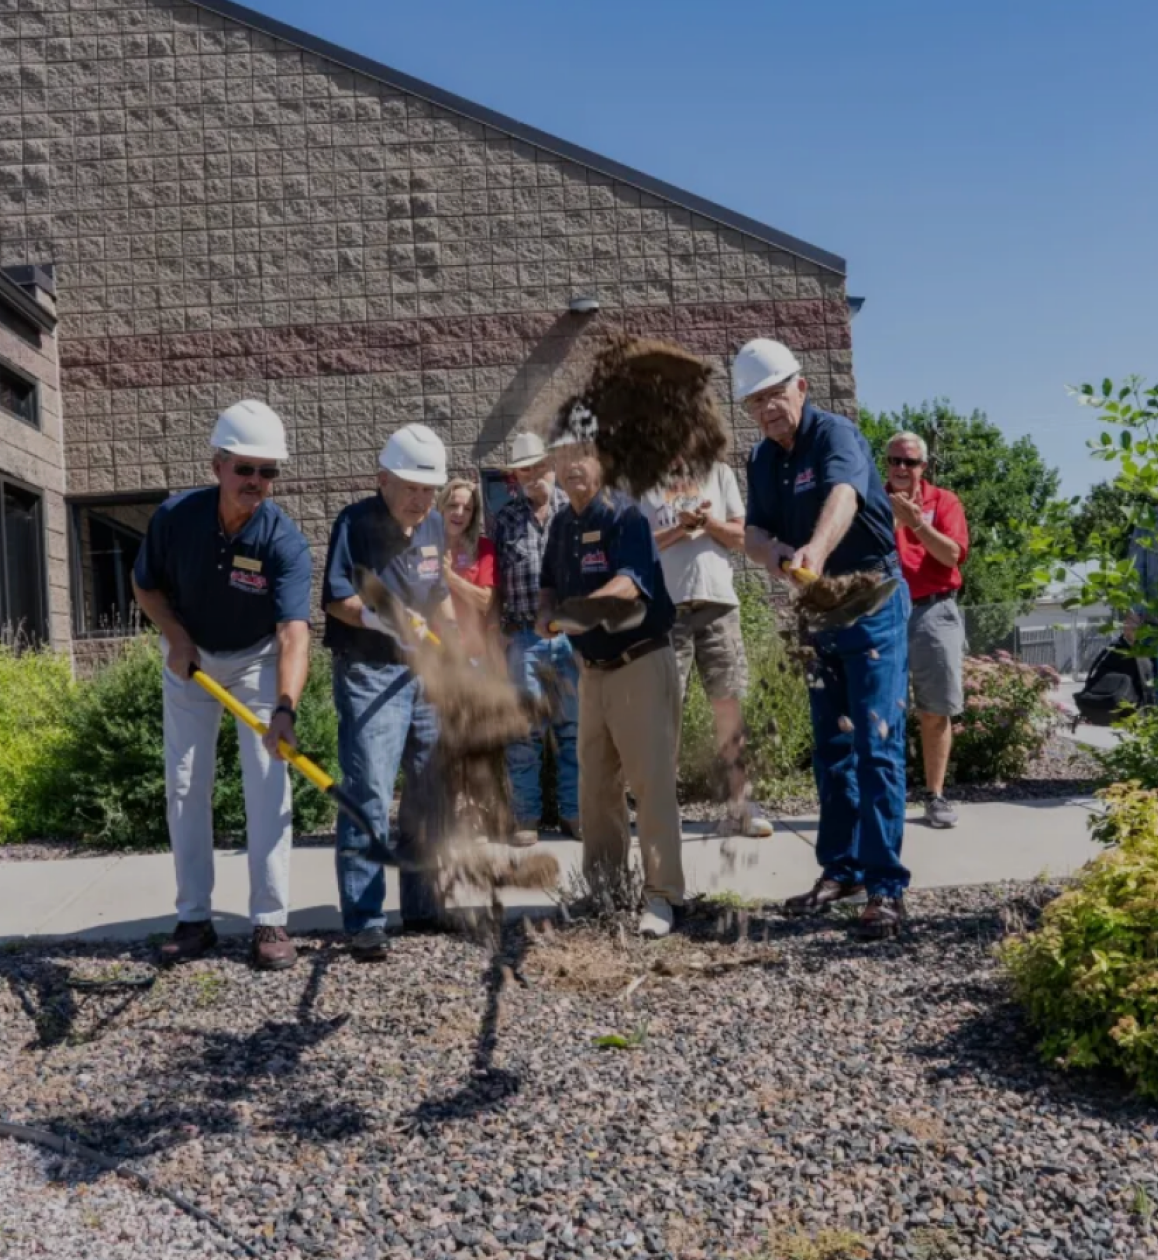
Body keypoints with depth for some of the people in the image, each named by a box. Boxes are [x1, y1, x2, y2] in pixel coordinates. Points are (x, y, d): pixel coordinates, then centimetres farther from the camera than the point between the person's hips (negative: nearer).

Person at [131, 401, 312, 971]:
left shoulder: (285, 541, -28)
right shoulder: (174, 516, -20)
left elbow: (293, 633, -39)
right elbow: (146, 585, -2)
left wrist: (284, 708, -53)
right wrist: (176, 636, -19)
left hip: (256, 659, -2)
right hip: (189, 657, 3)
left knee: (268, 785, -9)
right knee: (184, 785, 4)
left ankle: (270, 922, 0)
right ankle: (193, 918, 14)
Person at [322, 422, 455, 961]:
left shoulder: (434, 526, 10)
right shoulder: (355, 523, -10)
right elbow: (337, 600, -16)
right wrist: (384, 619, -31)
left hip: (424, 674, 7)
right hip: (368, 674, -7)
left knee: (433, 794, 12)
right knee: (369, 795, -9)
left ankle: (423, 905, 26)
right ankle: (364, 921, -2)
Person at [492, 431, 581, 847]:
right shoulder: (505, 519, 7)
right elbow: (496, 579, 7)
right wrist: (500, 633, 3)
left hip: (572, 633, 0)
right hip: (523, 637, 0)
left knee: (573, 726, 6)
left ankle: (572, 811, 17)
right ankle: (526, 816, 12)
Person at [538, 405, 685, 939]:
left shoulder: (625, 515, -14)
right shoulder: (562, 522, 8)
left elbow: (630, 582, -30)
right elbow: (550, 584, 18)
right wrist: (546, 614, -4)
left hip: (640, 663, -7)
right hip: (592, 668, 8)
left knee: (652, 781, -8)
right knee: (594, 785, 13)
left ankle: (661, 896, -1)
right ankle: (601, 889, 25)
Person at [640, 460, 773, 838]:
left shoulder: (719, 473, 13)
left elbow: (740, 537, 8)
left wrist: (711, 523, -10)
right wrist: (679, 528, -13)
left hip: (718, 601, 2)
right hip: (665, 606, -2)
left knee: (729, 703, 2)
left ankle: (738, 806, 7)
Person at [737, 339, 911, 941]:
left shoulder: (836, 434, -16)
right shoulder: (763, 459, 6)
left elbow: (843, 493, -37)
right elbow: (753, 530, -3)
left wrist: (816, 550, -57)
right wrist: (774, 553, -27)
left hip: (871, 600, -7)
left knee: (876, 745, -10)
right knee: (830, 747, 12)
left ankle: (885, 885, -5)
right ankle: (841, 869, 23)